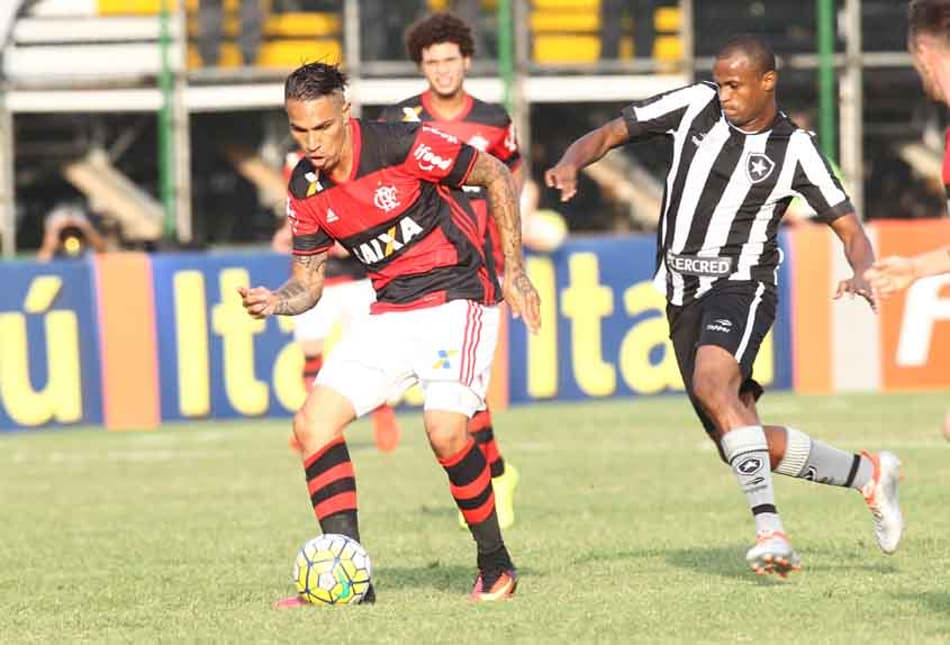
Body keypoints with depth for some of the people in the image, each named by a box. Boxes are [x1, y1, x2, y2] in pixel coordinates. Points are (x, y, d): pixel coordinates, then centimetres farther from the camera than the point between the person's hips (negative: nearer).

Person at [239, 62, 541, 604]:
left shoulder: (402, 146, -18)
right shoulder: (306, 189, 0)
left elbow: (497, 175, -8)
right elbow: (309, 280, 9)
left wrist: (515, 270, -9)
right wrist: (275, 302, -14)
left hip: (458, 298, -6)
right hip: (391, 311, 6)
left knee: (445, 428, -25)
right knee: (314, 422, -8)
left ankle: (496, 567, -4)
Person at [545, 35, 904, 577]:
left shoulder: (793, 149, -3)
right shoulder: (695, 106, 4)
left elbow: (849, 228, 1)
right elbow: (610, 134, 8)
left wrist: (863, 273, -21)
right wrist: (571, 164, -14)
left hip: (740, 287, -5)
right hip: (683, 295, 5)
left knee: (712, 382, -35)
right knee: (740, 443, 3)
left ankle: (769, 528, -38)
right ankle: (868, 474, 21)